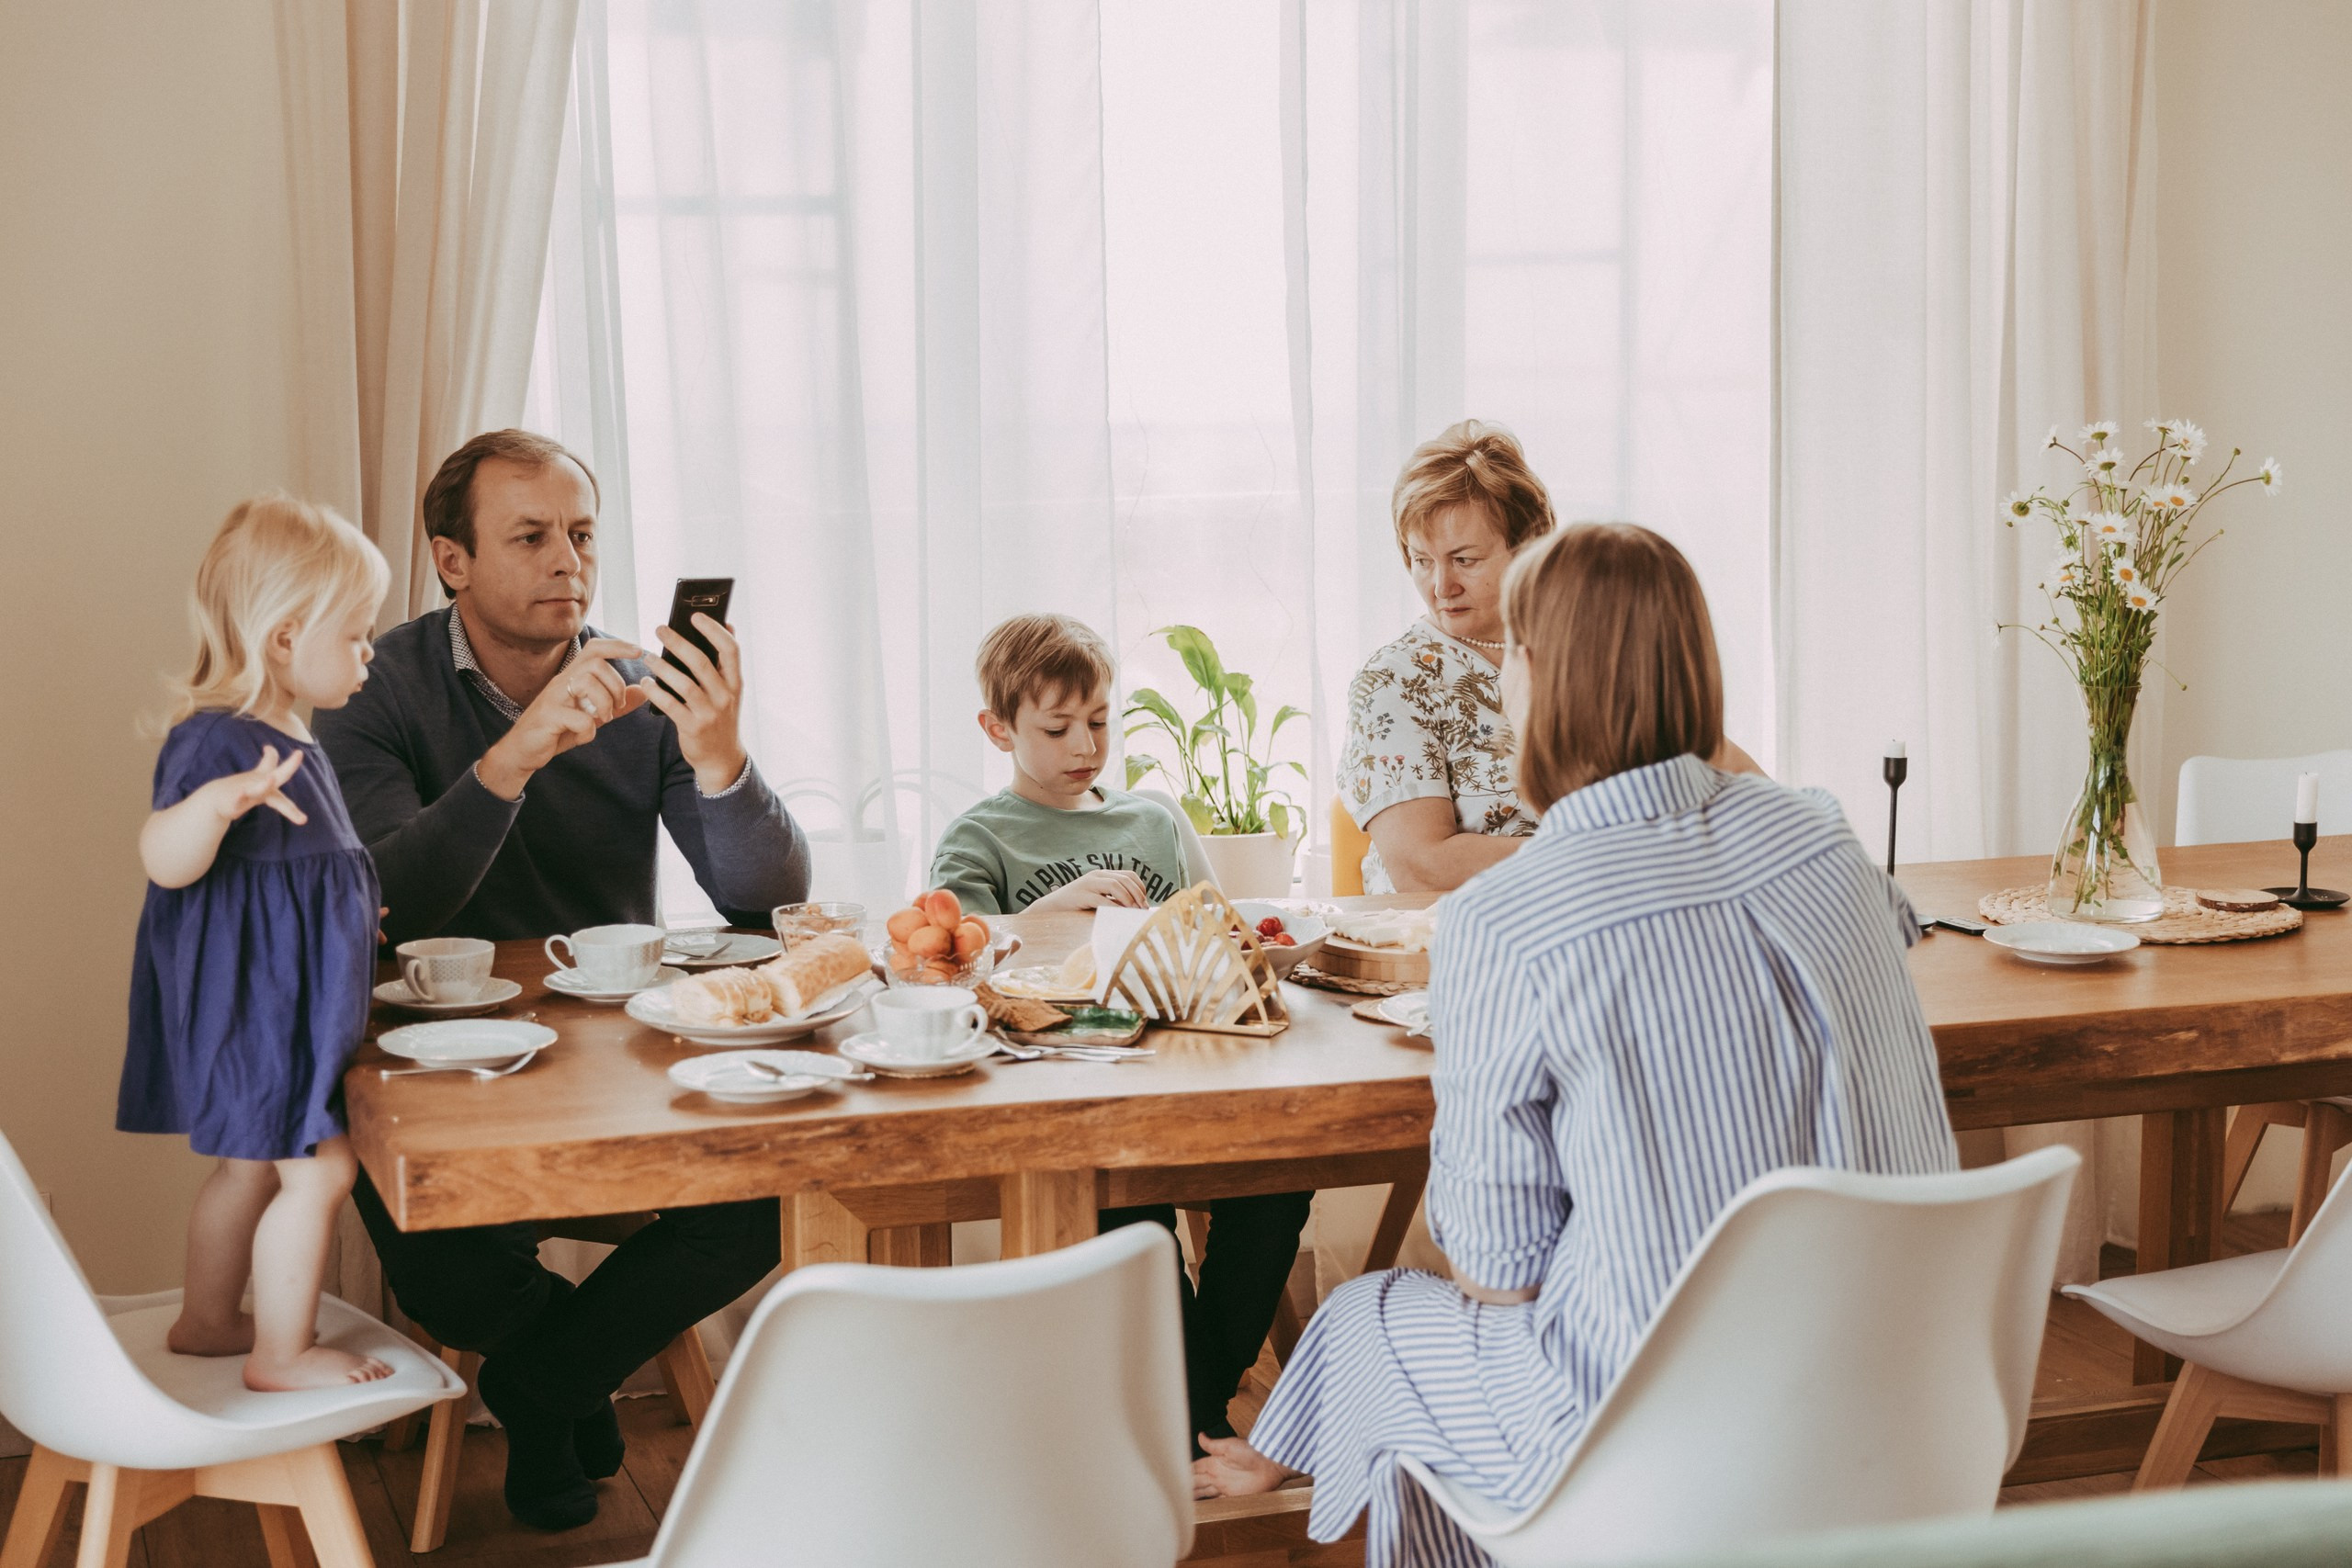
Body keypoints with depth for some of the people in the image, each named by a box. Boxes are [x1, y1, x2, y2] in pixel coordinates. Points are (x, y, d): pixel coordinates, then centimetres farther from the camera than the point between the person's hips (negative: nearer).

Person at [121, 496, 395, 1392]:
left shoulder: (286, 740, 12)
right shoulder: (217, 740, -20)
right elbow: (166, 862, -31)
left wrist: (346, 919, 36)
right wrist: (213, 802, -49)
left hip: (291, 999, 11)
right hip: (251, 1004, -11)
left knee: (253, 1162, 20)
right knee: (318, 1169, -8)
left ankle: (207, 1320, 34)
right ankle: (281, 1354, 3)